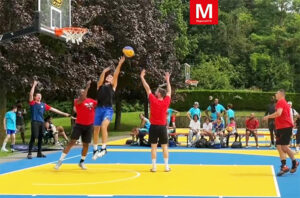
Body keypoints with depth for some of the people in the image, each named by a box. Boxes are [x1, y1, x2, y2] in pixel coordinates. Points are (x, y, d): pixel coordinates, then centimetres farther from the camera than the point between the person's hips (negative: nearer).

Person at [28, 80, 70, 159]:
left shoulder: (43, 105, 14)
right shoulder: (32, 103, 2)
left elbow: (53, 109, 15)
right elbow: (31, 94, -13)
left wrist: (63, 113, 14)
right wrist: (34, 85, -13)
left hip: (42, 122, 6)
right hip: (35, 122, -5)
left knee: (40, 138, 9)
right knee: (33, 137, -10)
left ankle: (39, 153, 17)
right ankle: (29, 153, -7)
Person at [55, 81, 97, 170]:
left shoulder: (91, 101, 7)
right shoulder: (77, 101, -9)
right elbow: (82, 99, -31)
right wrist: (87, 87, -36)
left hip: (89, 126, 4)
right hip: (79, 124, -4)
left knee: (86, 144, 8)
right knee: (72, 142, -9)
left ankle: (82, 162, 25)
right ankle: (60, 160, -5)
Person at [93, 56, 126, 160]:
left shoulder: (113, 86, 13)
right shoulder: (100, 85, 15)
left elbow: (116, 75, 1)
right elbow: (101, 77, -5)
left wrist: (120, 64, -9)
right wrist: (104, 72, -24)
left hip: (108, 109, -3)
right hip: (99, 108, 3)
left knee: (103, 126, -26)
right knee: (96, 129, 6)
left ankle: (103, 148, -24)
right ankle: (95, 150, 21)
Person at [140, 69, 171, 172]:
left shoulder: (153, 100, -9)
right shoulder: (166, 102, -2)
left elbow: (147, 88, -1)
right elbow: (169, 91, 16)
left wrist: (142, 77, 7)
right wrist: (167, 80, 27)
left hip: (154, 126, -2)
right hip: (163, 126, 2)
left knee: (154, 146, 0)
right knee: (164, 146, 6)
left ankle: (154, 166, -1)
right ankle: (166, 166, 7)